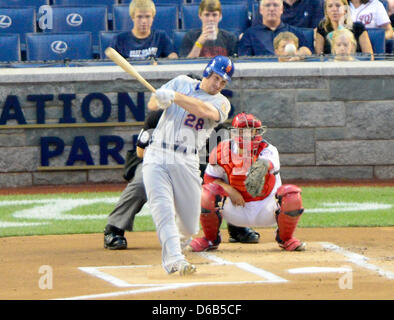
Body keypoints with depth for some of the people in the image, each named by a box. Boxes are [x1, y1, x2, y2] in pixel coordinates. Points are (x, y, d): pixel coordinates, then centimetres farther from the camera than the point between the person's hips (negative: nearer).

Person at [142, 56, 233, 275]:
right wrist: (161, 101, -17)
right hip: (156, 156, 0)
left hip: (186, 163, 0)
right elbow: (152, 104, 8)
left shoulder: (222, 103, 7)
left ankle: (178, 244, 37)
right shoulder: (182, 83, 14)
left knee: (189, 226, 4)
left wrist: (174, 97, -25)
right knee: (162, 208, -22)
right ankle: (174, 259, -32)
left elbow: (207, 111, -16)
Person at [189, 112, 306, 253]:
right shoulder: (223, 152, -14)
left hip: (265, 210, -1)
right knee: (209, 191, -25)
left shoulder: (267, 150, -20)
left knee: (291, 194, -28)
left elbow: (269, 162, -46)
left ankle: (285, 238, 4)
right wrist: (230, 190, -21)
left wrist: (263, 165, -73)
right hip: (235, 209, 1)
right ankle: (211, 239, 3)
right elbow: (210, 178, -3)